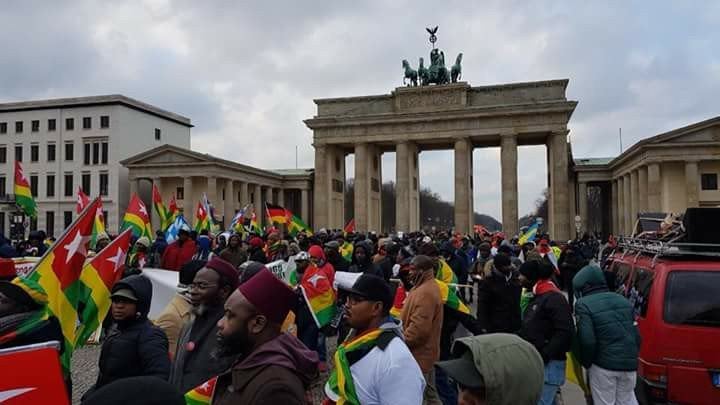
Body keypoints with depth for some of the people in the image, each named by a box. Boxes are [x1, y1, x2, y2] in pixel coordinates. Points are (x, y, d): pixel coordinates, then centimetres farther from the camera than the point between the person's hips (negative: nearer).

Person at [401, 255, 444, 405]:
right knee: (430, 393, 20)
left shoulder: (424, 292, -24)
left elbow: (418, 328, -30)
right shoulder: (427, 287, 11)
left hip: (419, 354, -11)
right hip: (425, 352, 11)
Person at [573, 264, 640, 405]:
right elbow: (636, 335, 12)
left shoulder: (584, 304, -12)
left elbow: (587, 341, -19)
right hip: (629, 363, 6)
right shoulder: (622, 300, 11)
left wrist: (586, 363, -3)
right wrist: (632, 357, 21)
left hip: (603, 365, -6)